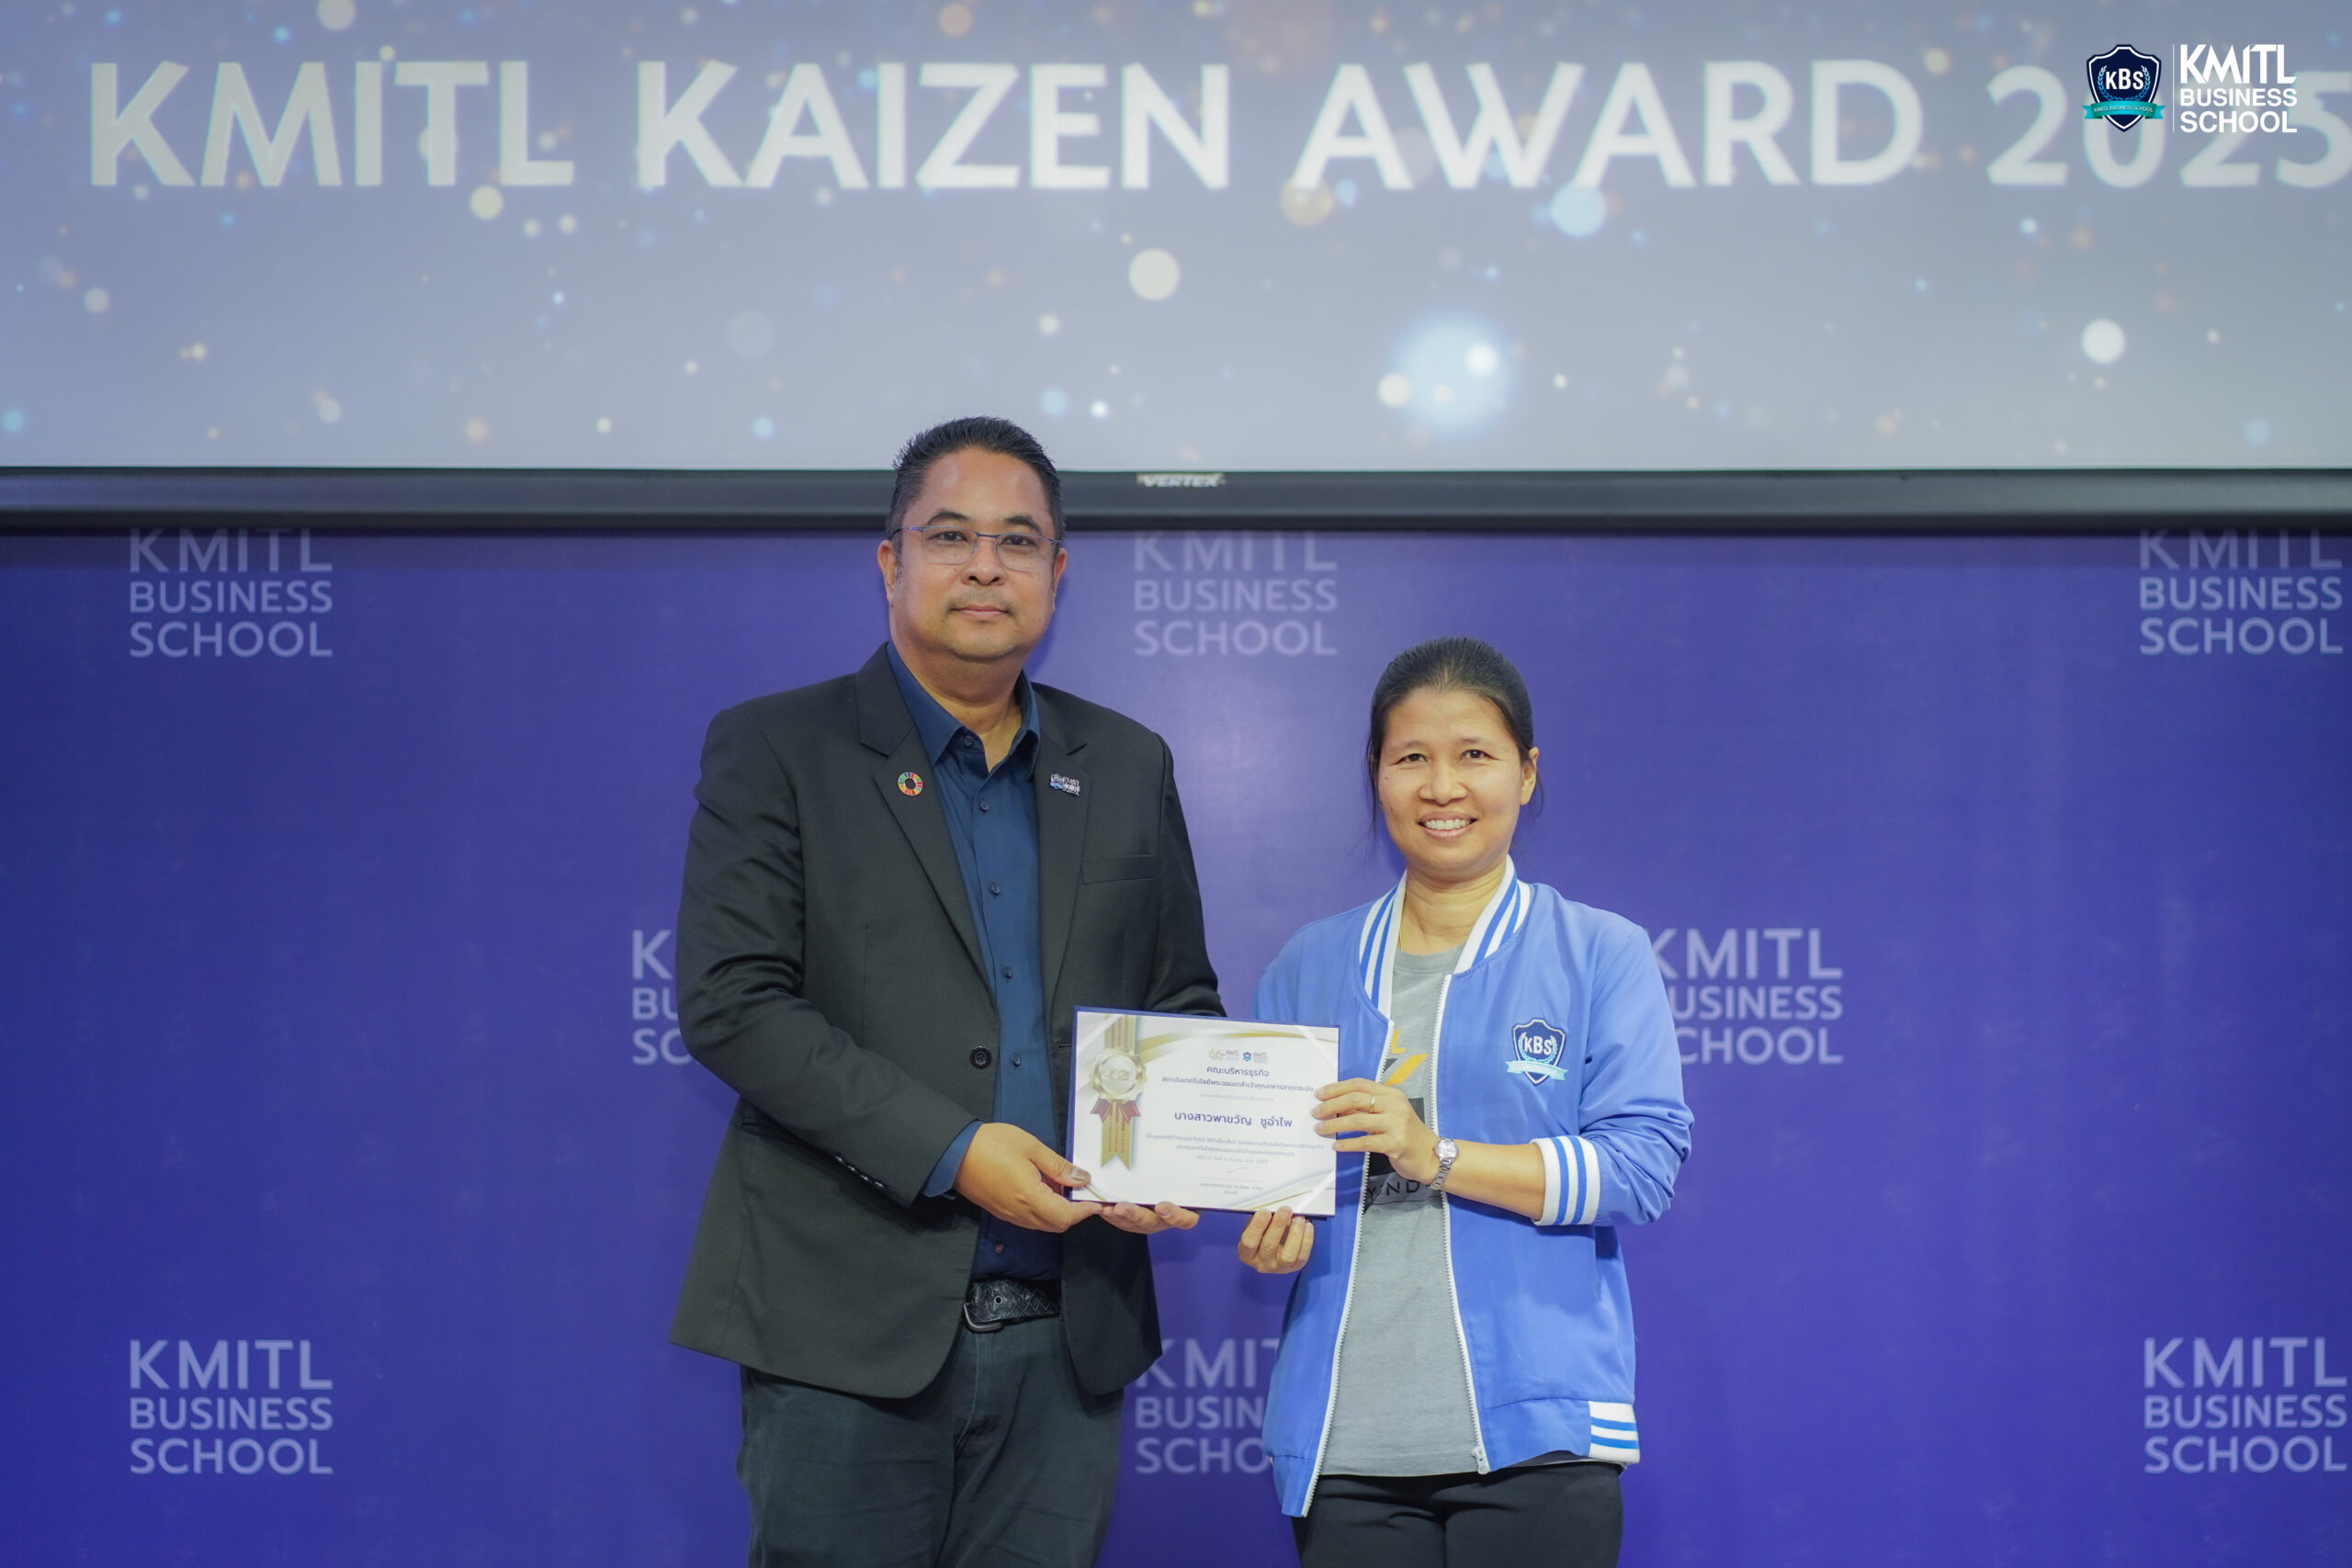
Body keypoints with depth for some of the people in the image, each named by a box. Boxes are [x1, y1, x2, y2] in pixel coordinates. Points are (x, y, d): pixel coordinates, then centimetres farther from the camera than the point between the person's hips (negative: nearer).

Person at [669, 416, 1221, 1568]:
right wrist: (947, 1152, -16)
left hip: (1067, 1332, 4)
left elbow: (1183, 1001, 19)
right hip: (849, 1333, -3)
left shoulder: (1126, 767, 14)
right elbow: (729, 1004, -9)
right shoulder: (772, 750, 1)